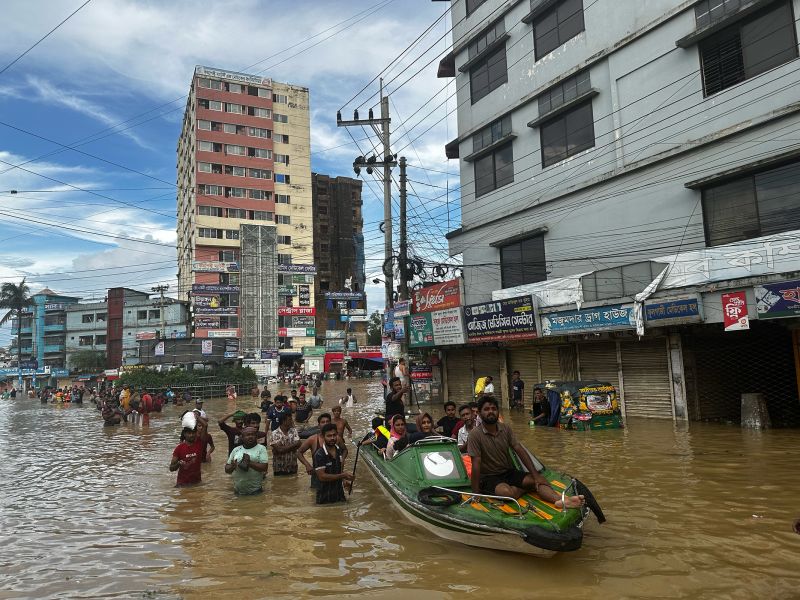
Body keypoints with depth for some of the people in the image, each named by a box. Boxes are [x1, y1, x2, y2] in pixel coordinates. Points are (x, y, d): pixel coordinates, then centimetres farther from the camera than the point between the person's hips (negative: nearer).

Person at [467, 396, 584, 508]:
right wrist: (476, 494, -18)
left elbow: (520, 451, -2)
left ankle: (560, 500, -44)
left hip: (509, 471, 5)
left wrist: (536, 475, -9)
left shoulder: (505, 429, 1)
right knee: (506, 492, -36)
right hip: (489, 477, -5)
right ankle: (529, 488, -8)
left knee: (534, 480, -20)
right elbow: (476, 465, -18)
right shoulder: (475, 435, -17)